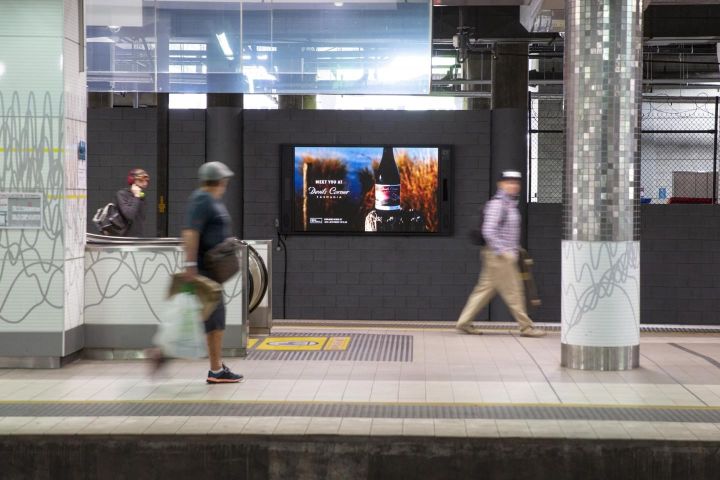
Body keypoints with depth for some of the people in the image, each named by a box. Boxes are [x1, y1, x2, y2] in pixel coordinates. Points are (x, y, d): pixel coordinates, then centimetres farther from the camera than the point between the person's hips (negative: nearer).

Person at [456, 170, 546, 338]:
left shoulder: (511, 205, 17)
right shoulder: (497, 204, -13)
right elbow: (488, 231, -20)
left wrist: (515, 249, 22)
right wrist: (503, 252, -21)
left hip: (506, 255, 10)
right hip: (498, 255, -10)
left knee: (485, 289, 9)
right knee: (512, 290, -5)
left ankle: (464, 323, 12)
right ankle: (526, 327, 0)